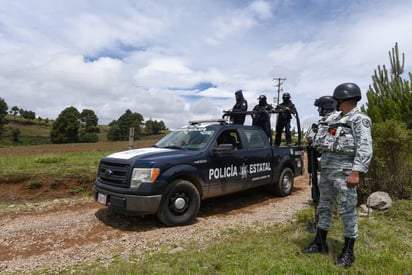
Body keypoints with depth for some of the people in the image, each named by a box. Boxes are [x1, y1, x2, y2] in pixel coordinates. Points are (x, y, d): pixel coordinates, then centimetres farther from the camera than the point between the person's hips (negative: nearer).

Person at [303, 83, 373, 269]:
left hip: (344, 171, -8)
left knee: (347, 211, 1)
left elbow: (365, 149, -16)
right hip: (326, 169, 8)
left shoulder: (360, 120, -6)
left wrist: (356, 172, -24)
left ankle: (348, 252, 16)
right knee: (324, 207, 14)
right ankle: (320, 243, 27)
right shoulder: (334, 119, 16)